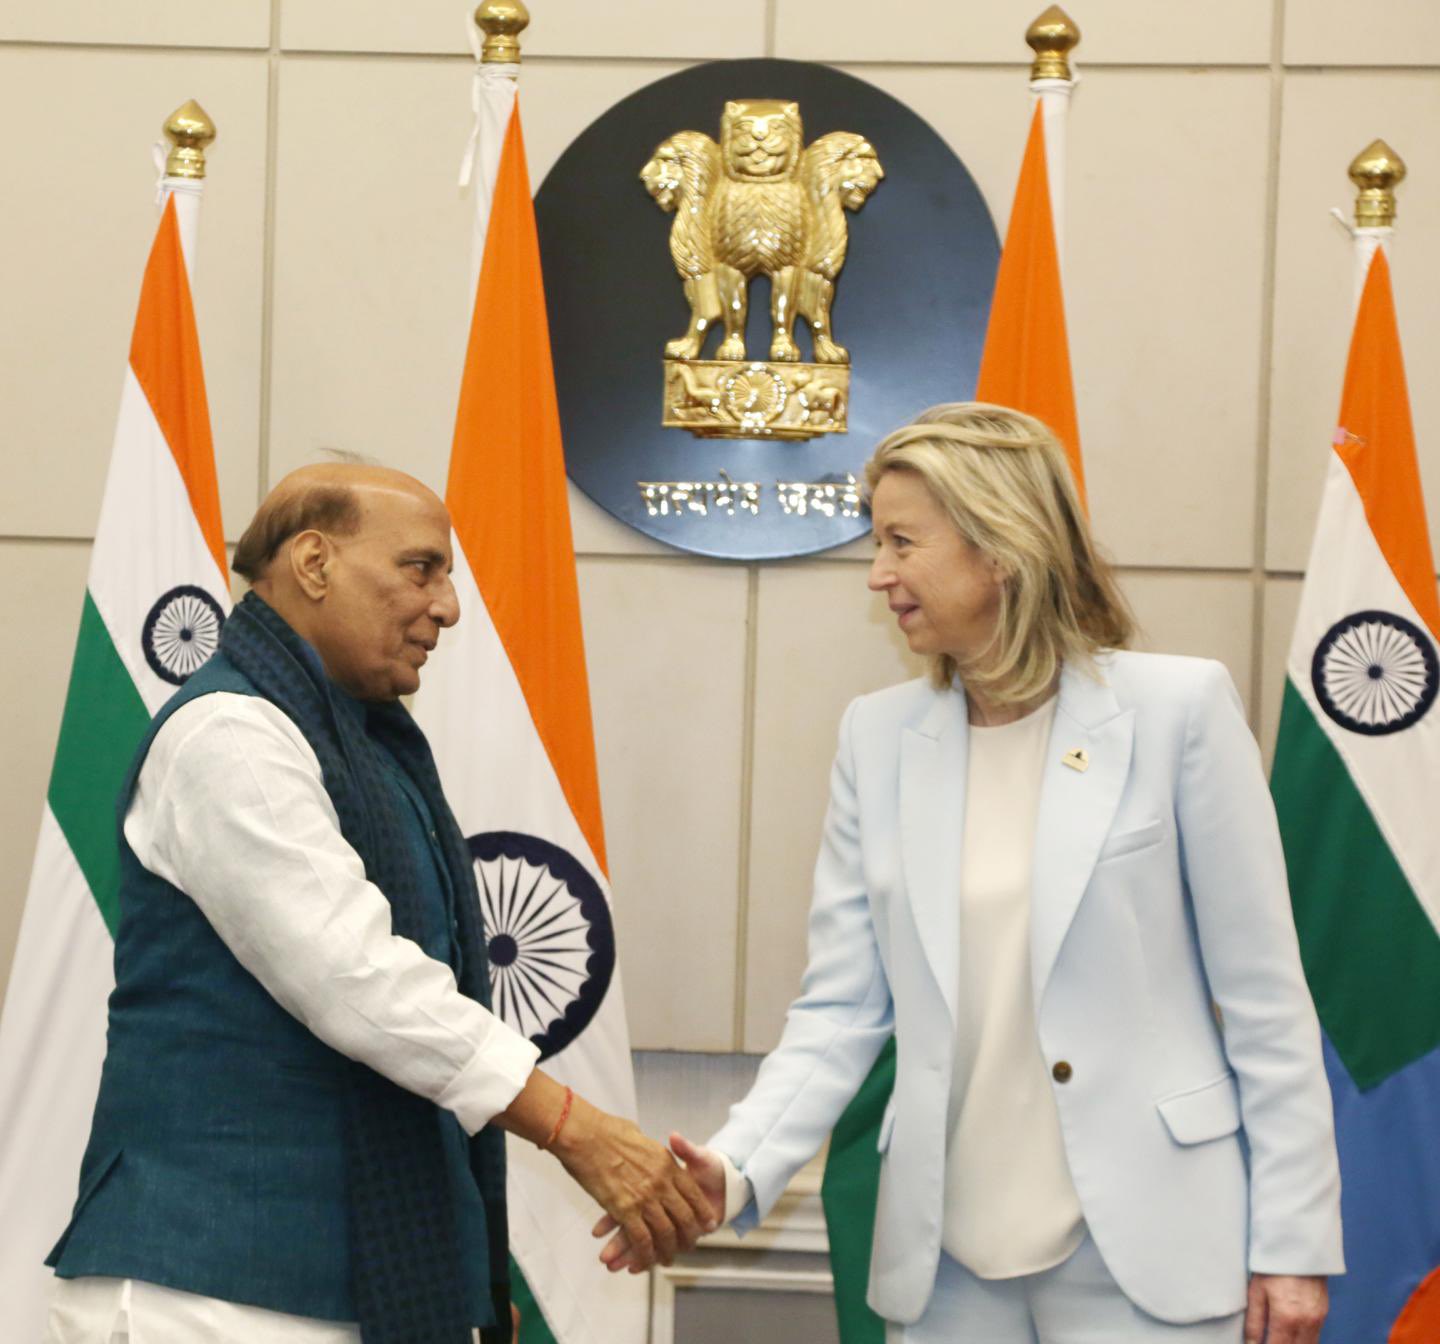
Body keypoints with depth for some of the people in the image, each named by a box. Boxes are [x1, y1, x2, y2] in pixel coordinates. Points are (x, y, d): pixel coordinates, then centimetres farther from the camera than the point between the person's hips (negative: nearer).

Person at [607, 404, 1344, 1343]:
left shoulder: (1179, 707, -6)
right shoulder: (880, 736, 4)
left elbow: (1263, 998, -4)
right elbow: (843, 1008, 4)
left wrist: (1294, 1242, -4)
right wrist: (737, 1168, -11)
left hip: (1142, 1248, -3)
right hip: (946, 1254, 4)